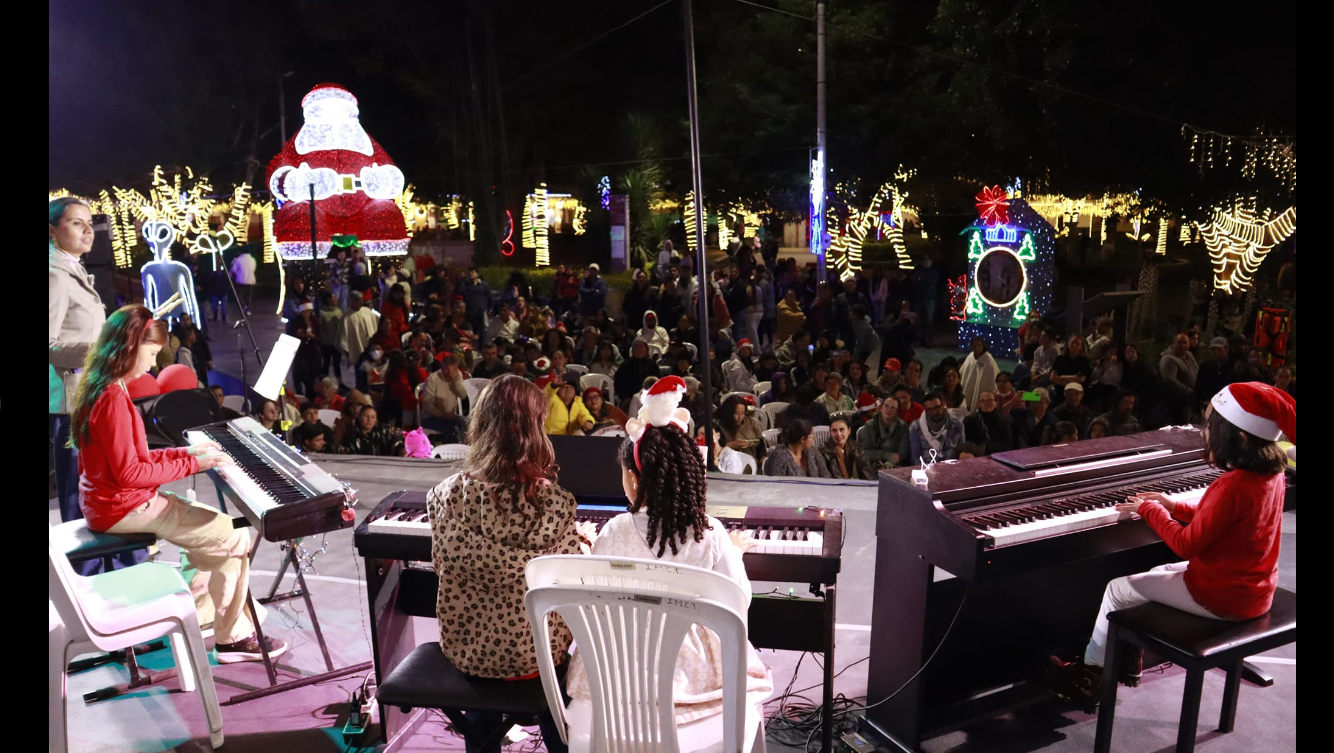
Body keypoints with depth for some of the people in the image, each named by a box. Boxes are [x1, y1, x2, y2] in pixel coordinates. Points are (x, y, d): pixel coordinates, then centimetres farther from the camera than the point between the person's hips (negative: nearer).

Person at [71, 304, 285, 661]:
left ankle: (200, 618, 20)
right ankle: (233, 638, 4)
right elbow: (129, 473, -24)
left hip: (108, 502, 11)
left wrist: (185, 452, 6)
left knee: (212, 525, 17)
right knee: (236, 539, -9)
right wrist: (192, 463, -18)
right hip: (124, 508, -11)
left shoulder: (100, 388, 10)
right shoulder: (113, 398, -23)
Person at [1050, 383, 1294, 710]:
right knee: (1159, 573, 28)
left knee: (1118, 590, 3)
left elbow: (1185, 545, -24)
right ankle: (1129, 657, 36)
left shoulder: (1232, 487, -31)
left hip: (1220, 596, -9)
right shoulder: (1271, 472, -2)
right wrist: (1176, 507, 7)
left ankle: (1088, 676, 20)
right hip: (1254, 587, 9)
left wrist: (1150, 510, -11)